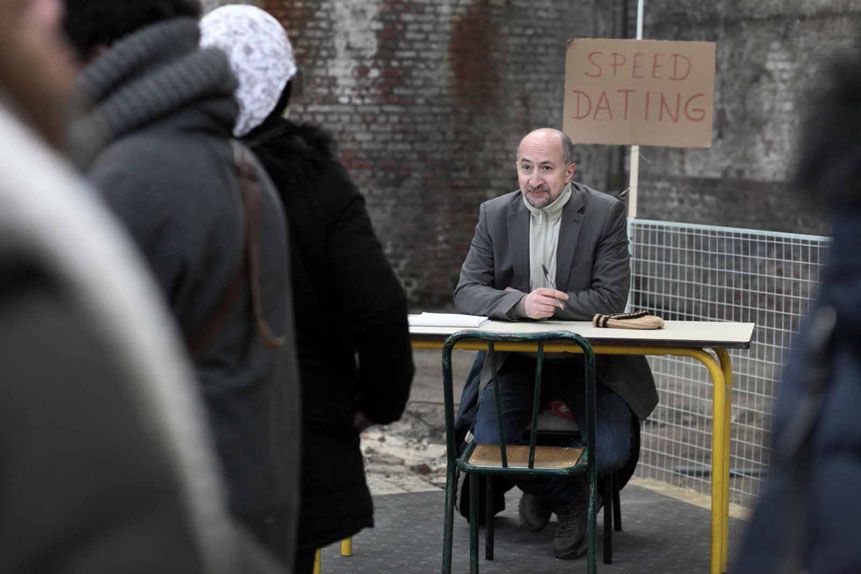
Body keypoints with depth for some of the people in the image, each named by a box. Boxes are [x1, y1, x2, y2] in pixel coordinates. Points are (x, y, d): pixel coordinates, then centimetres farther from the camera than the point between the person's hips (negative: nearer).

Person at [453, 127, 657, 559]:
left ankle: (544, 486, 15)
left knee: (611, 451, -22)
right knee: (489, 439, -22)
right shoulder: (495, 215, 0)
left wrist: (547, 303, -19)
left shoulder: (605, 213, -7)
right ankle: (567, 499, 8)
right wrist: (521, 304, -26)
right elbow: (467, 292, -7)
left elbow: (611, 298, -13)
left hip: (588, 358, -2)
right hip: (517, 357, 2)